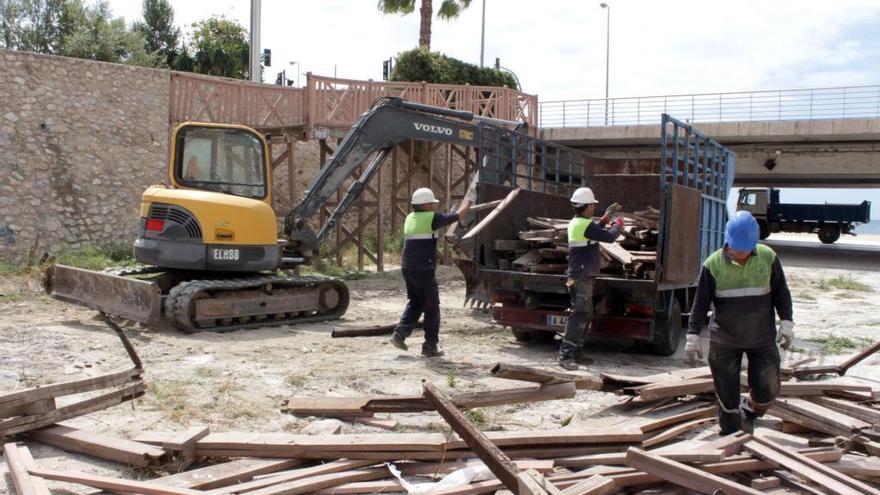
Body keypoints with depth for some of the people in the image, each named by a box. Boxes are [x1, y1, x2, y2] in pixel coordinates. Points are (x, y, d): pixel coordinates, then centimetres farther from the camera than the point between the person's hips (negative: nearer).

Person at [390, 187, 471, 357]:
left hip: (407, 268, 7)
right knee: (431, 308, 4)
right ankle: (430, 347, 8)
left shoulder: (410, 218, 12)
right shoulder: (432, 218, -9)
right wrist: (468, 200, 17)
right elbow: (460, 214, 0)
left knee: (415, 302, 21)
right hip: (424, 270, -7)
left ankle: (400, 333, 7)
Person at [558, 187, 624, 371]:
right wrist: (617, 224, 1)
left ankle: (577, 351, 21)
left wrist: (603, 221, 24)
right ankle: (566, 355, -15)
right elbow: (609, 237, -17)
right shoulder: (585, 225, -18)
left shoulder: (575, 223, 13)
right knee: (578, 315, -13)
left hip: (579, 277, 11)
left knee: (585, 315, 16)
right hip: (583, 278, -11)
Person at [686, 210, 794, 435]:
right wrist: (693, 335, -9)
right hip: (724, 341, -1)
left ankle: (748, 412, 28)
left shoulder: (768, 258, -4)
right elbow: (701, 302, -5)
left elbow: (781, 293, 6)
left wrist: (786, 322, -2)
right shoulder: (713, 264, -9)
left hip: (762, 339, 1)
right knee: (727, 395, 4)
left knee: (767, 390, -3)